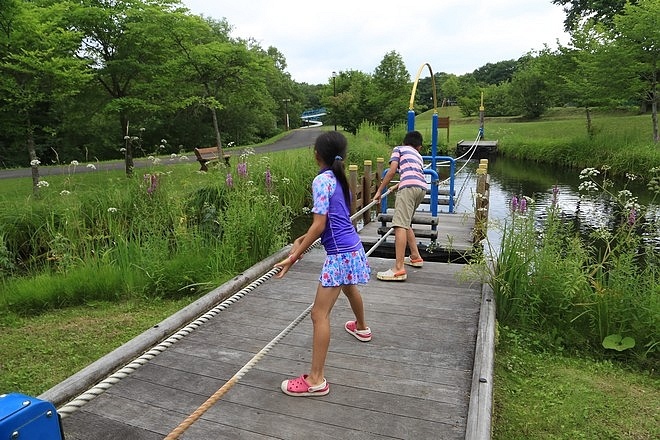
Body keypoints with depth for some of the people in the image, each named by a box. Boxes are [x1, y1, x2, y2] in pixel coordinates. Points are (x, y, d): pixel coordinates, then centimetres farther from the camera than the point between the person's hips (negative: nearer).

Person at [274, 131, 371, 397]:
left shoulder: (322, 180, -16)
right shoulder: (339, 178, 8)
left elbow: (319, 225, -21)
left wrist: (294, 257, -19)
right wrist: (305, 238, 12)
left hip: (339, 253, -10)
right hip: (352, 247, 10)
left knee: (319, 314, -7)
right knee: (349, 287, 36)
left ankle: (316, 380, -2)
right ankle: (361, 328, 64)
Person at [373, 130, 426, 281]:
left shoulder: (398, 149, 20)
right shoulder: (419, 156, 37)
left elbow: (392, 171, 5)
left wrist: (379, 191, 9)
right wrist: (397, 186, 64)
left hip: (409, 186, -7)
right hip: (422, 188, 7)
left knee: (400, 225, -16)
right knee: (405, 223, 24)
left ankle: (399, 269, -25)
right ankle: (415, 257, 32)